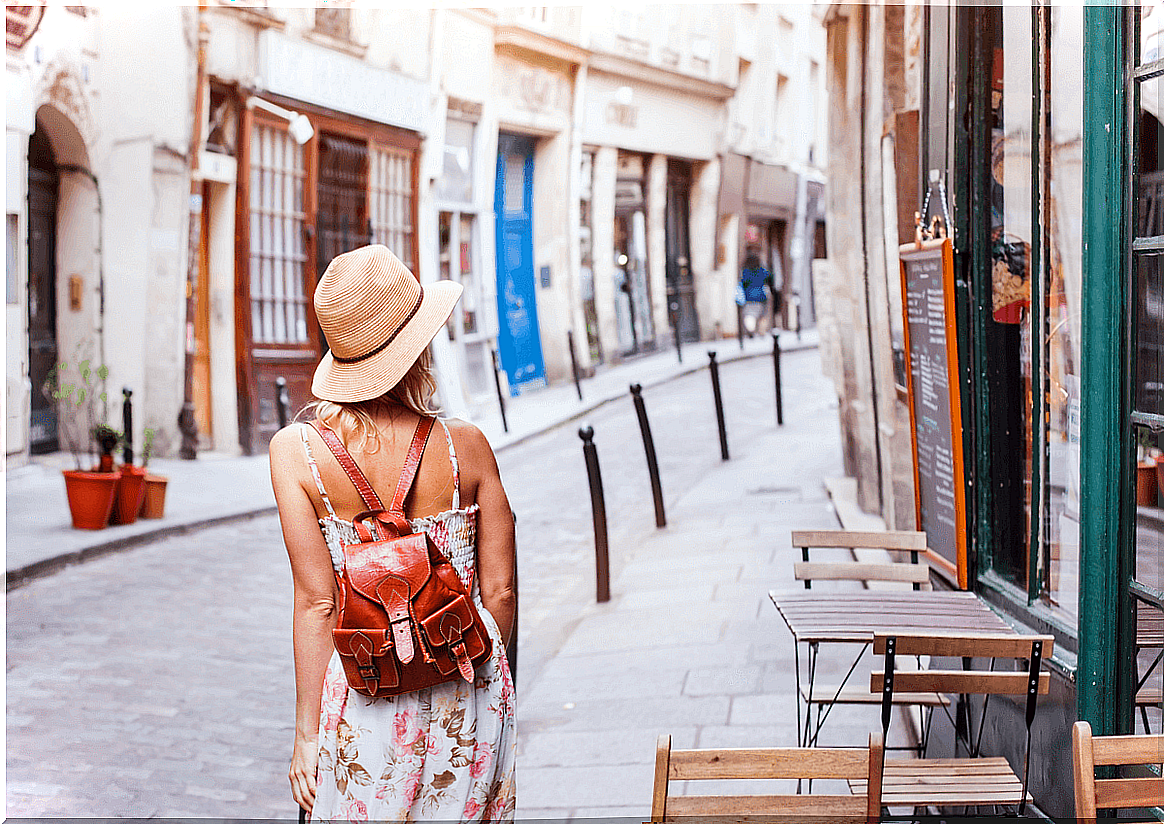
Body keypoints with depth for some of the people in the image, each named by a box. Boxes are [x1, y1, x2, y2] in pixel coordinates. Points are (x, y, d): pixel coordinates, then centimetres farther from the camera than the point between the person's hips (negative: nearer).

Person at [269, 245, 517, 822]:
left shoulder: (295, 451, -10)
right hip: (469, 700, 1)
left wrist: (307, 732, -3)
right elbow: (499, 591, -1)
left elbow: (317, 601, -10)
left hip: (364, 698, -1)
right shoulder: (466, 447, -7)